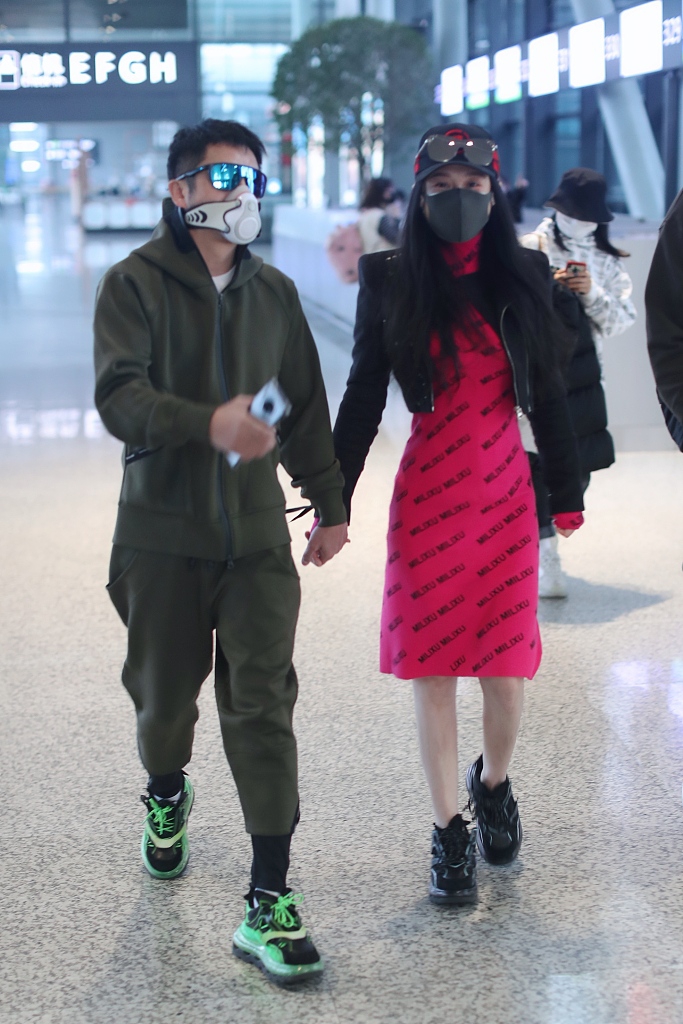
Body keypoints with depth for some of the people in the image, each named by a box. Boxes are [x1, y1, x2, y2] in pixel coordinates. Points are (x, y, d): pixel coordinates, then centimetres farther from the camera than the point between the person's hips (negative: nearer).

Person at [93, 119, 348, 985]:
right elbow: (119, 396, -19)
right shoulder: (135, 284, -4)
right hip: (162, 531, -2)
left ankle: (268, 901, -5)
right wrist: (210, 423, -36)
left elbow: (306, 406, 18)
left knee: (263, 703, -7)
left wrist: (329, 504, 19)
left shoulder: (272, 290, 10)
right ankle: (167, 793, 47)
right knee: (165, 691, 13)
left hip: (256, 532, 2)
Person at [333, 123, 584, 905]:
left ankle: (493, 783, 33)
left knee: (507, 661, 4)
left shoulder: (522, 277, 3)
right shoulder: (391, 282, -1)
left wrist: (567, 490, 8)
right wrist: (334, 500, 0)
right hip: (428, 493, -1)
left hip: (506, 492, 1)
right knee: (431, 662, 2)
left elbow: (546, 391, 8)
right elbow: (363, 395, 2)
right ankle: (449, 831, 14)